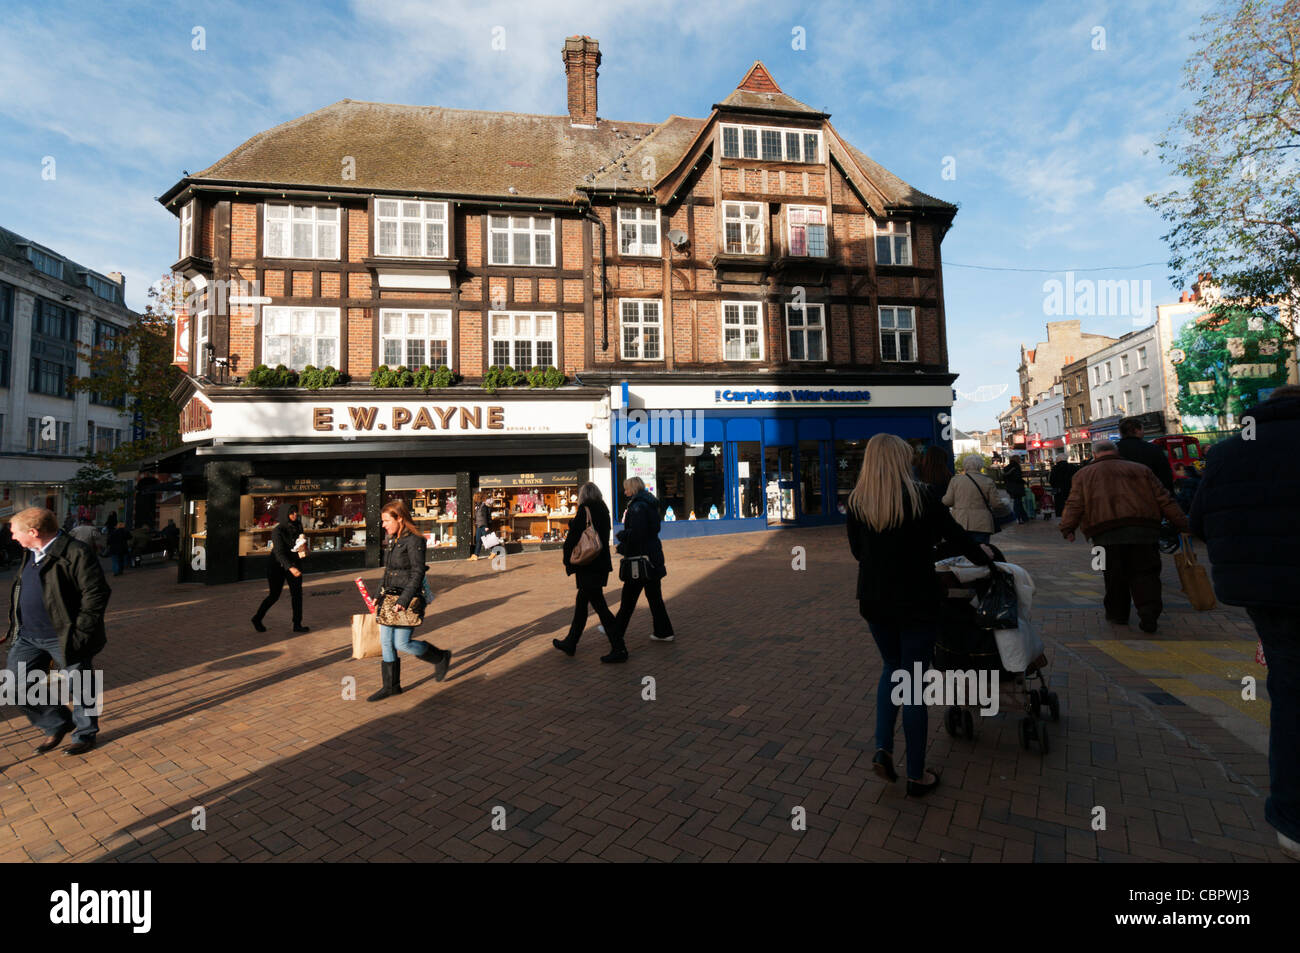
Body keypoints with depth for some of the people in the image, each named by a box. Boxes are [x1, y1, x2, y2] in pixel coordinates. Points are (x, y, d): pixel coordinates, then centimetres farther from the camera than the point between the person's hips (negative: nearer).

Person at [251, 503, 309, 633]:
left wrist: (302, 547, -10)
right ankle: (257, 618, 30)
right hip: (277, 565, -5)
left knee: (297, 593, -3)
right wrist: (290, 568, -42)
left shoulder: (298, 525, -3)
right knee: (274, 595, 5)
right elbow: (279, 552, -29)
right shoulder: (277, 531, -21)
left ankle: (297, 624, 2)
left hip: (293, 563, 5)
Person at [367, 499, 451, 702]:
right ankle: (391, 686, 21)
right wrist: (383, 595, 20)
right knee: (386, 642, 9)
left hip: (408, 600, -9)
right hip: (391, 598, 9)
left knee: (402, 643, -6)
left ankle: (441, 657, 15)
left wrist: (404, 601, -22)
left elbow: (417, 573, -18)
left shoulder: (414, 541, -14)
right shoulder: (396, 541, 12)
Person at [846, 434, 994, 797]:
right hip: (917, 602, -3)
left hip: (874, 602, 3)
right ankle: (916, 775, 20)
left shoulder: (856, 502, -3)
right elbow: (955, 534, -1)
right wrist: (982, 555, 19)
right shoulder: (919, 498, -11)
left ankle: (882, 747, 12)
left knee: (891, 668, 24)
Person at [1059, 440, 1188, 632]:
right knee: (1145, 573, 7)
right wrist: (1181, 524, 15)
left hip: (1106, 532, -2)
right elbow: (1164, 499, 15)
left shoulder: (1084, 474, 15)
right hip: (1144, 529, 2)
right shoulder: (1141, 469, 21)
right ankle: (1149, 614, -5)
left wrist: (1067, 528, -2)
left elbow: (1075, 504, 2)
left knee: (1114, 576, 9)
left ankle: (1117, 613, 19)